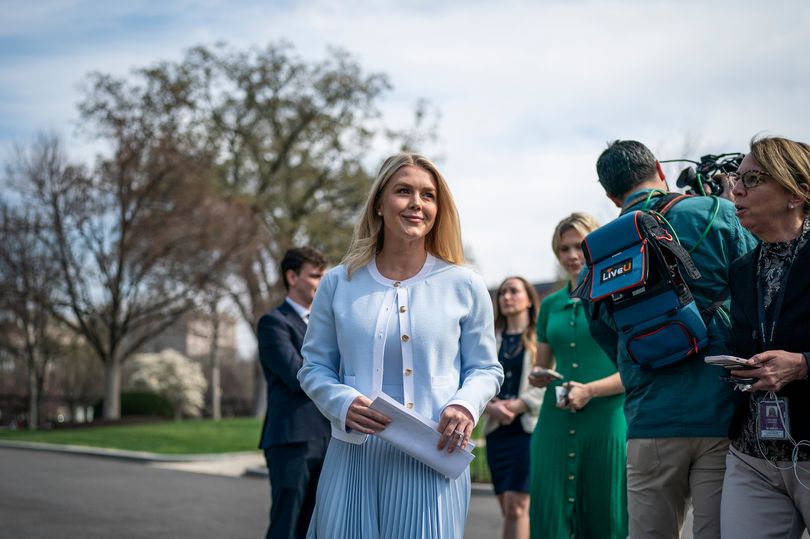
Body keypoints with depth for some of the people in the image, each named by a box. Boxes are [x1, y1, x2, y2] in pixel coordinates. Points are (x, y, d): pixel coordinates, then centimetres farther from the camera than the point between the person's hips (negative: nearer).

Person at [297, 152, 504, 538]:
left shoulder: (463, 285, 4)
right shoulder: (339, 283, 6)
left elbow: (486, 369, 9)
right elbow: (315, 367, 10)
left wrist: (465, 405, -12)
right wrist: (343, 403, -10)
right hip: (354, 457, 1)